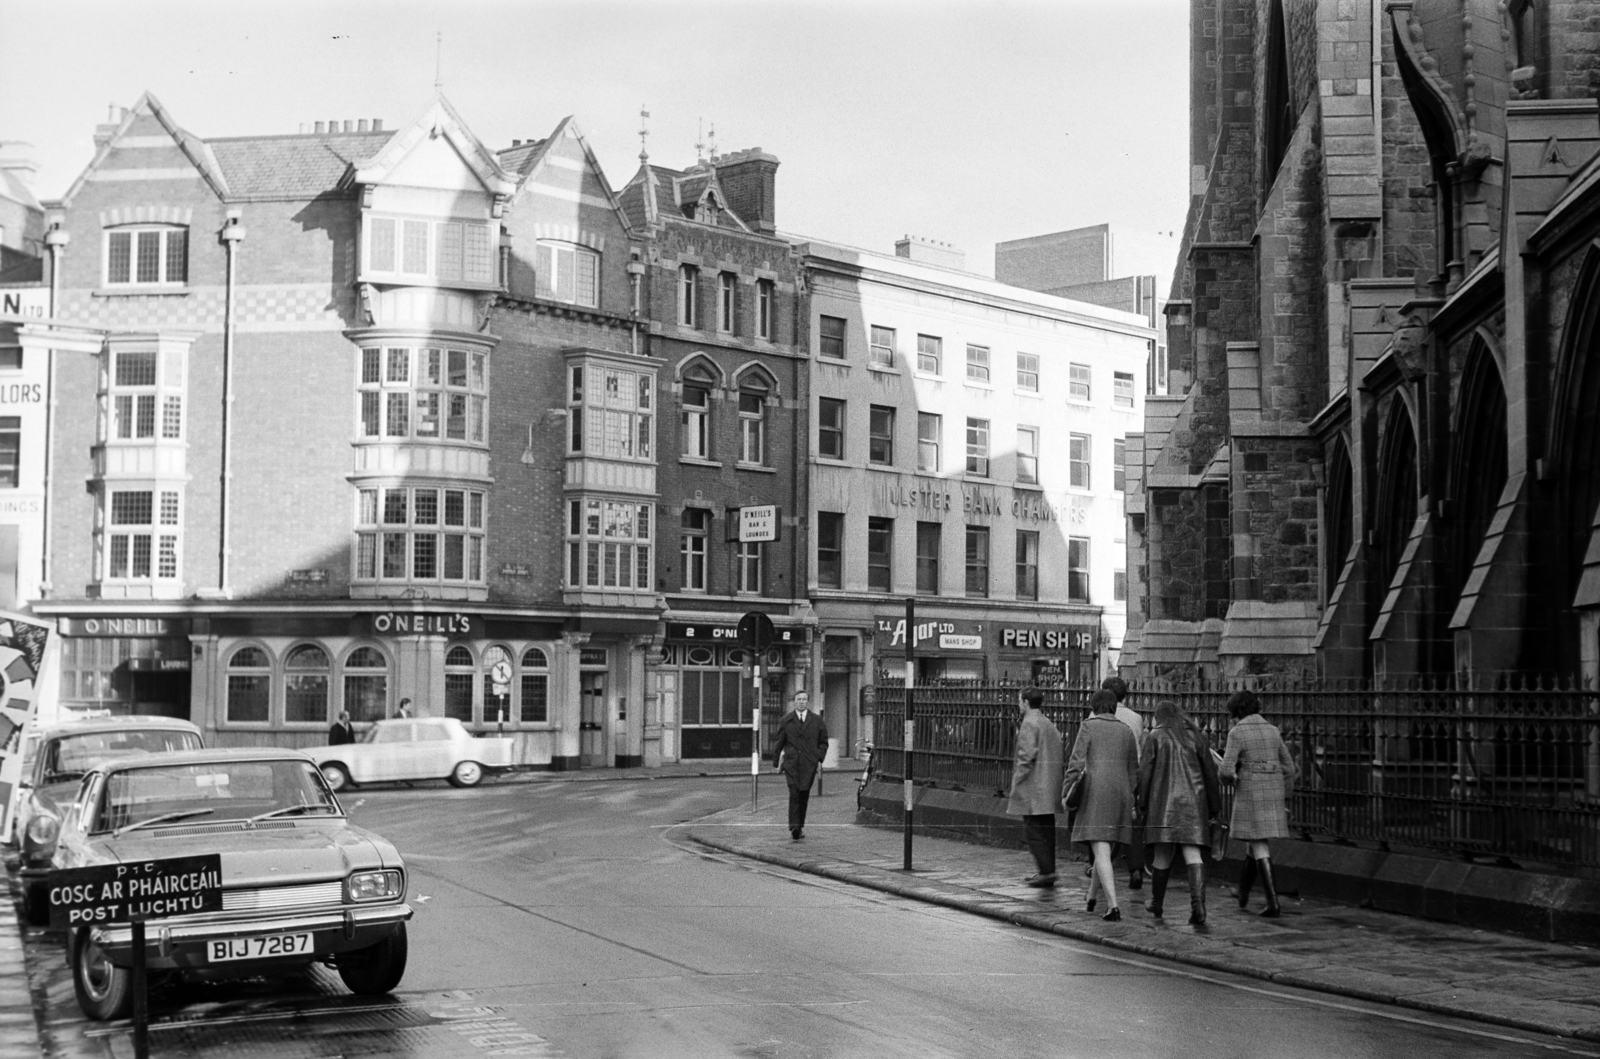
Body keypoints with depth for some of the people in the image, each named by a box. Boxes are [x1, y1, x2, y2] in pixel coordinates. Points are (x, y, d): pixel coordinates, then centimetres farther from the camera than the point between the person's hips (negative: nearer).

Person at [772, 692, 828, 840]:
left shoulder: (816, 720, 8)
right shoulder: (786, 721, 7)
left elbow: (823, 742, 14)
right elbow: (778, 743, 13)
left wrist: (819, 759, 1)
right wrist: (776, 762, 11)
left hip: (809, 764, 1)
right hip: (791, 763, -1)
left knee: (804, 795, 1)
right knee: (794, 794, -13)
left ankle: (799, 825, 13)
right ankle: (794, 827, -20)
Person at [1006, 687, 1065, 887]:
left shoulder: (1029, 724, -12)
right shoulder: (1049, 723, 16)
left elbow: (1027, 756, -18)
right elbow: (1058, 754, 16)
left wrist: (1016, 782, -12)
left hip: (1033, 787, -9)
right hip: (1049, 788, 9)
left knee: (1033, 830, -6)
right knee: (1046, 829, 12)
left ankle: (1047, 871, -11)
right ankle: (1046, 871, 16)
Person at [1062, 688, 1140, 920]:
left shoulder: (1088, 726, 0)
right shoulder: (1126, 732, 14)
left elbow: (1076, 762, -8)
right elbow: (1133, 771, 16)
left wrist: (1066, 793, -2)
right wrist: (1129, 801, 24)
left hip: (1095, 793, -5)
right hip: (1120, 794, 5)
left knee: (1101, 850, -8)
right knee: (1104, 846, 20)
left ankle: (1113, 906, -19)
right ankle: (1091, 897, 33)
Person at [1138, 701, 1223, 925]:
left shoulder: (1155, 737, 1)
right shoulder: (1197, 736, 10)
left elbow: (1144, 772, -4)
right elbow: (1210, 772, 9)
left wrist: (1142, 803, 1)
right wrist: (1214, 806, 14)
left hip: (1164, 802, -2)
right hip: (1194, 803, 2)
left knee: (1162, 854, 8)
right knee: (1192, 854, -3)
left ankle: (1156, 904, 22)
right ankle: (1198, 904, -20)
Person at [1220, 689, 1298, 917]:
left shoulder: (1237, 734, -9)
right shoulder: (1273, 731, 9)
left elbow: (1226, 770, -16)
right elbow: (1289, 768, 11)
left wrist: (1228, 779, 8)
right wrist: (1285, 800, 17)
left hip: (1250, 795, -6)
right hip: (1274, 793, 6)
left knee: (1260, 848, -2)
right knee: (1259, 842, 20)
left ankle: (1273, 903, -8)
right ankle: (1242, 894, 34)